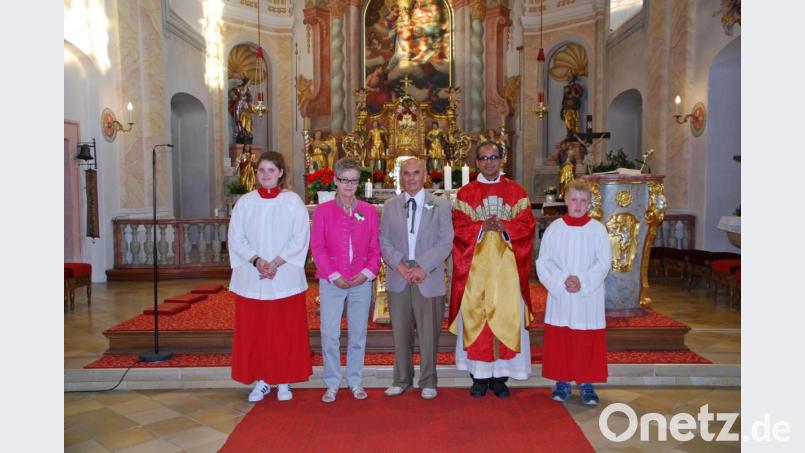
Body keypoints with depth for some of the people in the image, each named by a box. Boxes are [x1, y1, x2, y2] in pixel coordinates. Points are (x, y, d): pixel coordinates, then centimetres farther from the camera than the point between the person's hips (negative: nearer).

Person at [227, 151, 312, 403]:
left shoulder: (293, 201, 0)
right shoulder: (245, 202, 5)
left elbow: (300, 239, -5)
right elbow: (236, 238, 0)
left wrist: (276, 263, -15)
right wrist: (257, 261, -15)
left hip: (285, 277, -2)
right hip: (251, 277, 2)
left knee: (285, 330, 4)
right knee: (253, 330, 6)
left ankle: (284, 381, 18)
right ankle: (261, 380, 19)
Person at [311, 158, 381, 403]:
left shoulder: (368, 211, 6)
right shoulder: (323, 210, 2)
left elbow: (375, 247, 5)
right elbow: (317, 247, -2)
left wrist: (368, 272, -10)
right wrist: (334, 276, -11)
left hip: (361, 281, 1)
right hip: (331, 282, -1)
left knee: (358, 333, 9)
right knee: (329, 334, 1)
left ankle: (355, 381, 24)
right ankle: (332, 384, 16)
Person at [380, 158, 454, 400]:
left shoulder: (440, 205, 3)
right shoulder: (390, 207, 10)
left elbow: (445, 242, -4)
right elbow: (384, 241, 5)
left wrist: (422, 267, -14)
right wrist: (400, 265, -11)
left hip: (429, 278, -2)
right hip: (398, 278, 2)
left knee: (429, 333, 5)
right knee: (400, 332, 9)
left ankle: (428, 381, 20)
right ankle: (402, 379, 24)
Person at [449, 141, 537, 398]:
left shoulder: (516, 192, 10)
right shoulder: (465, 193, 8)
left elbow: (527, 224, 2)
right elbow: (459, 227, 1)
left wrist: (504, 227, -14)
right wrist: (482, 227, -15)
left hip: (506, 264, 1)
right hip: (475, 265, 0)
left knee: (506, 316, -1)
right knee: (475, 315, -1)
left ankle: (500, 376, 9)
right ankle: (479, 376, 9)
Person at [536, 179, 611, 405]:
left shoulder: (598, 229, 0)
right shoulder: (554, 228, 1)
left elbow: (604, 262, -4)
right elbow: (543, 262, -2)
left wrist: (582, 281, -16)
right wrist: (561, 281, -15)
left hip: (589, 296, 0)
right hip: (559, 295, 1)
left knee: (588, 342, 4)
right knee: (558, 340, 5)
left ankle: (587, 384, 17)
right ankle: (562, 382, 18)